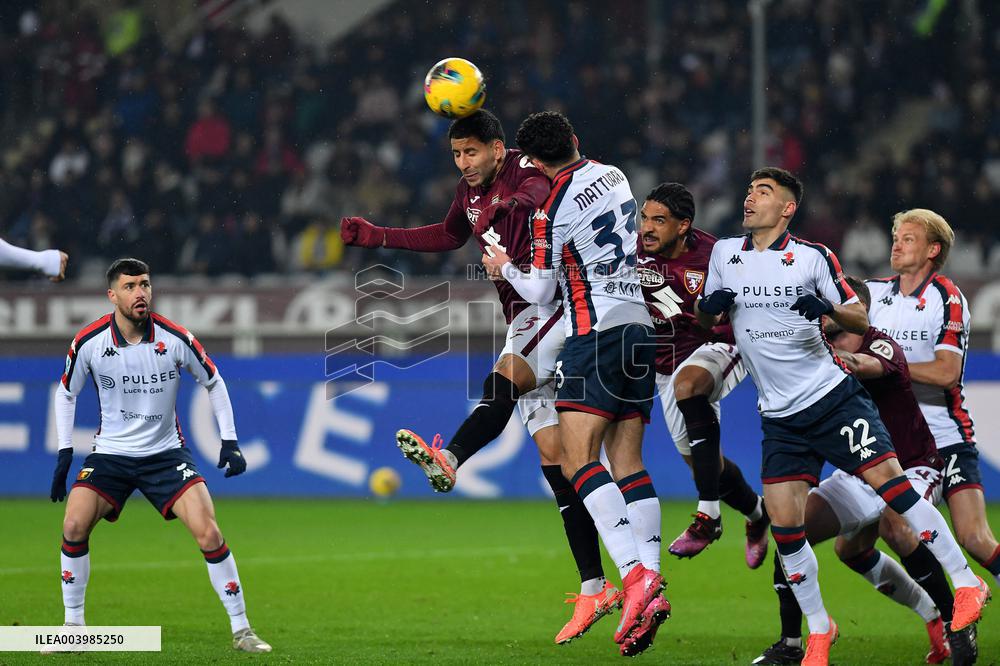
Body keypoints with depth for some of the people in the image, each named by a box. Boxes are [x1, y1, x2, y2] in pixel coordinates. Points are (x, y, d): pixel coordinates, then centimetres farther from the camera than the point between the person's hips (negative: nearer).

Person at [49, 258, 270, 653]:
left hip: (166, 453, -1)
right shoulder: (89, 342, -11)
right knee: (74, 527, -17)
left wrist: (229, 442, -3)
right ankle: (73, 626, 1)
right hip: (110, 453, 1)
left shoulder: (175, 339, -13)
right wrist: (65, 454, 0)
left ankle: (241, 630, -3)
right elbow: (66, 393, 6)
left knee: (209, 533, -16)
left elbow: (214, 383, 3)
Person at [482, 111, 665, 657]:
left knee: (578, 461, -13)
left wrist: (504, 268, 20)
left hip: (596, 335, -8)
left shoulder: (552, 212, -10)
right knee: (627, 460, 7)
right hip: (640, 327, 8)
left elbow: (540, 292, 0)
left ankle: (635, 572, -30)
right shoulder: (612, 175, 11)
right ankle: (651, 585, -3)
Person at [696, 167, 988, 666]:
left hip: (832, 396, -3)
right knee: (783, 523, -5)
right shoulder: (724, 253, 8)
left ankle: (966, 583, -9)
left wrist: (827, 308, -20)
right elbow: (705, 318, 19)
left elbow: (861, 321, 1)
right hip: (780, 416, 3)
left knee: (887, 477, -16)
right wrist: (709, 305, -5)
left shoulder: (813, 257, -2)